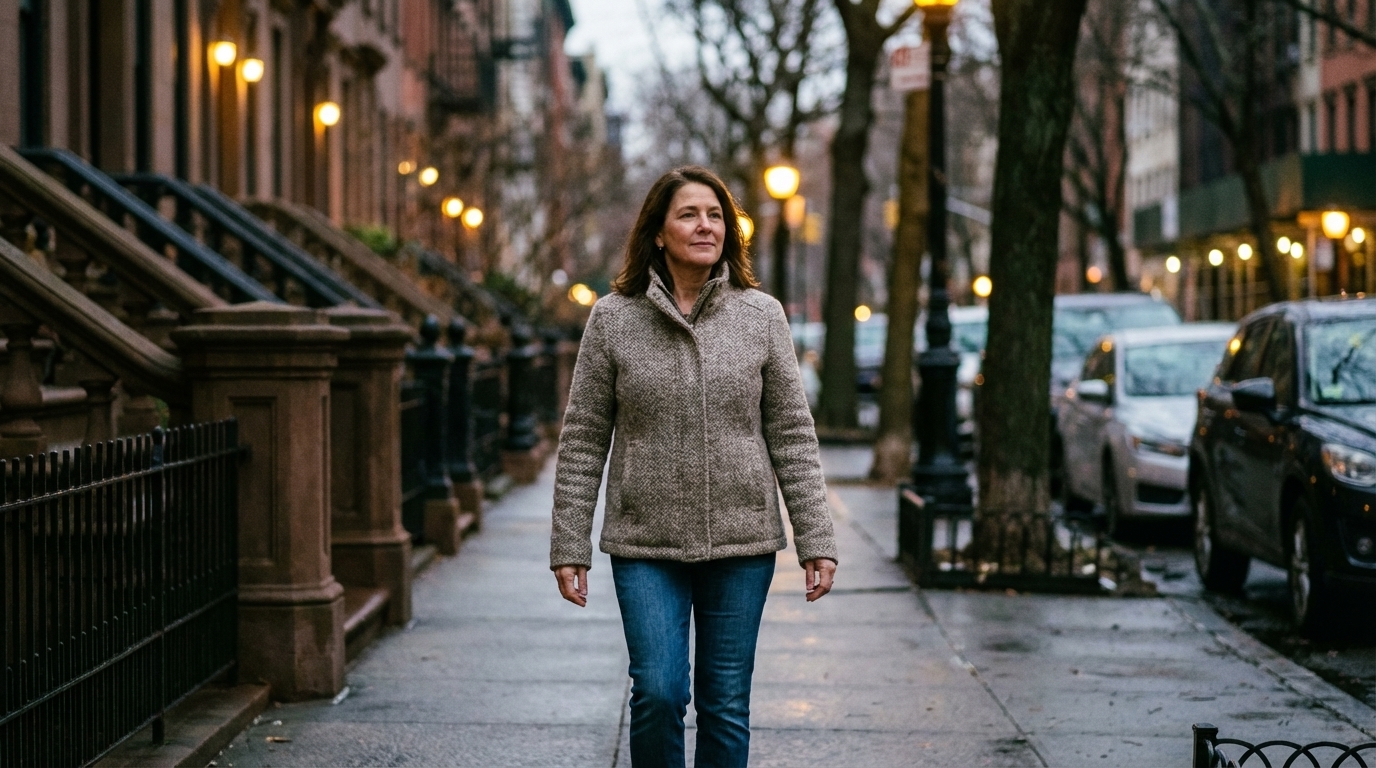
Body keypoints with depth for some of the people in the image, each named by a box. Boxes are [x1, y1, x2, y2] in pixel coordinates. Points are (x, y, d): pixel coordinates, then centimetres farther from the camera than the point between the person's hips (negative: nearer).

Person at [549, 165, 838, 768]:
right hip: (646, 545, -1)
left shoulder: (761, 317, 3)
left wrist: (816, 542, 0)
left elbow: (793, 436, 4)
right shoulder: (613, 319, 0)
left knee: (726, 706, 6)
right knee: (658, 693, -10)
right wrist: (569, 547, -2)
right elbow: (582, 442, 2)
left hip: (741, 542, 1)